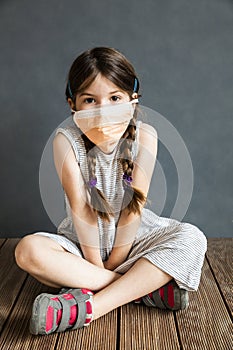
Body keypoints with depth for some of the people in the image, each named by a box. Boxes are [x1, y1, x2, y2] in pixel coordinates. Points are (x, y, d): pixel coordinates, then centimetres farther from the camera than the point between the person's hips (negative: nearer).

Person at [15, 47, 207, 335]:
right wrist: (96, 264, -17)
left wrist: (114, 261, -14)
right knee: (29, 251, -28)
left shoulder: (144, 136, -15)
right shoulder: (67, 140, -16)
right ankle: (144, 286, -24)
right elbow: (80, 207, -18)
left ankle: (88, 306, -31)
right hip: (82, 241, 0)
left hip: (132, 236, 1)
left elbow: (135, 204, -15)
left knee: (192, 239, -25)